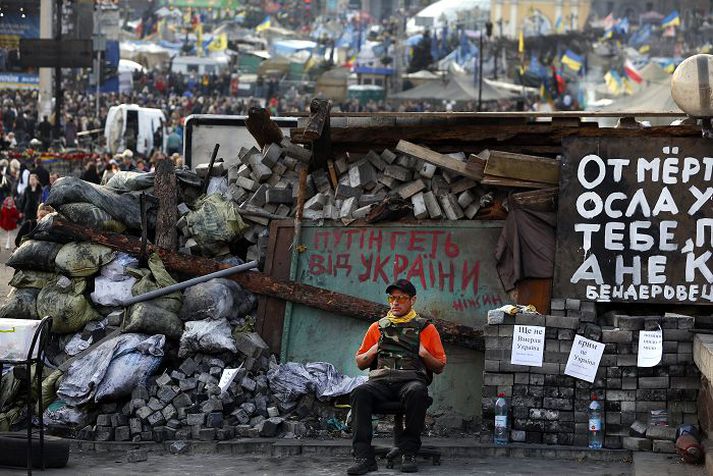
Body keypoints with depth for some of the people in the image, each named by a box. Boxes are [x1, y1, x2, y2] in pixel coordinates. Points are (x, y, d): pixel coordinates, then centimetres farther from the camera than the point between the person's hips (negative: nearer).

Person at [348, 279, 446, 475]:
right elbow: (360, 363, 27)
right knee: (360, 393, -33)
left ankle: (409, 453, -31)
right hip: (380, 380, 2)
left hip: (411, 379, -2)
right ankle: (364, 457, -38)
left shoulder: (426, 329, 17)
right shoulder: (378, 327, 24)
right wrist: (372, 352, 7)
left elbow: (440, 367, 18)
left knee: (417, 392, -40)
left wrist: (425, 354, -1)